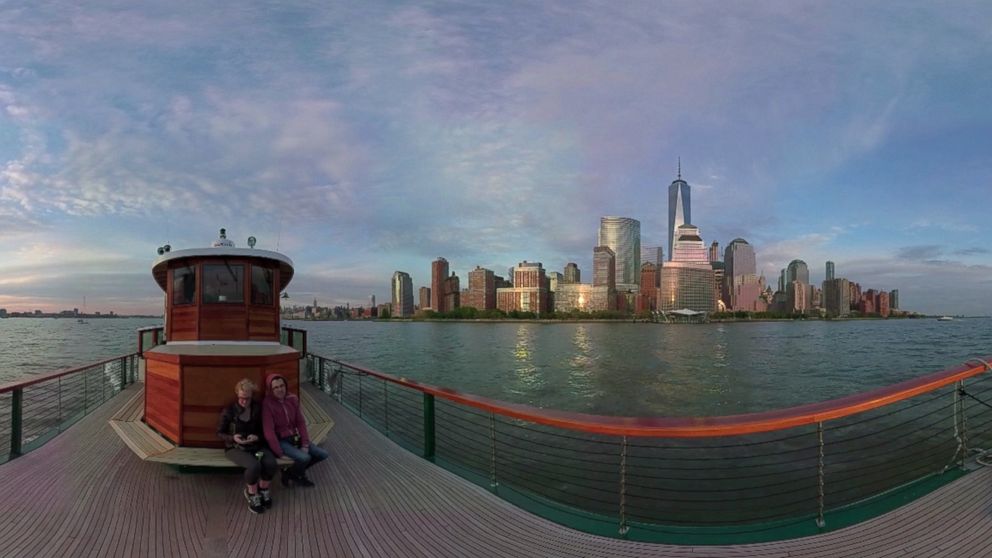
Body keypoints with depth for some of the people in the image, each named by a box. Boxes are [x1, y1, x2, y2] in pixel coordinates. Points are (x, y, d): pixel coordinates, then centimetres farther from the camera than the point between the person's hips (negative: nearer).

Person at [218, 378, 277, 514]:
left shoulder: (258, 408, 1)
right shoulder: (229, 410, -6)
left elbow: (263, 430, 9)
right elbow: (220, 432, 2)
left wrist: (257, 437, -14)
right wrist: (233, 438, -18)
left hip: (256, 445, 3)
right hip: (235, 448, -3)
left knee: (271, 463, -27)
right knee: (254, 465, -34)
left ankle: (263, 490, 4)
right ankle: (252, 495, -4)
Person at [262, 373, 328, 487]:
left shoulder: (293, 399, 1)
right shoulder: (267, 404, -18)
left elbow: (301, 422, 3)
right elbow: (269, 431, -19)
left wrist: (305, 444, -5)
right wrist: (280, 453, -19)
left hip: (295, 438, 7)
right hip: (281, 441, -7)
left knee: (322, 454, -2)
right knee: (305, 458, -28)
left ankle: (295, 473, 14)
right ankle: (289, 475, 4)